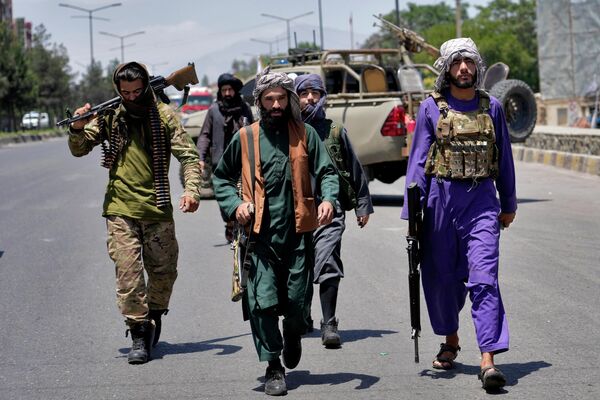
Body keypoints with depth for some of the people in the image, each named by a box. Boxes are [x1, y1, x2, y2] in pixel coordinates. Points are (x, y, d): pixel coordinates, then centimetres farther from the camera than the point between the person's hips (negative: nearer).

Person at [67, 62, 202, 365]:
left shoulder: (164, 116, 0)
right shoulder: (110, 117, 3)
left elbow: (188, 155, -2)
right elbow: (79, 150, 8)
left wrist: (191, 189, -18)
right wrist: (78, 129, -14)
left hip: (158, 209, 0)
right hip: (121, 209, 0)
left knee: (164, 270, 10)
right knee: (128, 272, -6)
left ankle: (154, 316, 35)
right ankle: (139, 335, 1)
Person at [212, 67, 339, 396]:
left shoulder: (305, 134, 6)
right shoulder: (245, 138, 6)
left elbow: (326, 172, 6)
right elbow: (221, 177, 17)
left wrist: (328, 199, -14)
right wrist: (234, 204, -1)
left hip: (298, 233, 0)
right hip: (260, 234, 0)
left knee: (298, 302, 4)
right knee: (262, 301, -7)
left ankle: (292, 336, 38)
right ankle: (273, 368, 4)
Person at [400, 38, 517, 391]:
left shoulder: (491, 107, 7)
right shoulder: (432, 108, 2)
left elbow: (504, 159, 15)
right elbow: (418, 161, 2)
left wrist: (509, 204, 17)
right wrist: (412, 212, -3)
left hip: (481, 200, 0)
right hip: (441, 196, 0)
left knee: (483, 277, -12)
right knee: (442, 276, 10)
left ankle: (488, 360, -18)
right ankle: (451, 341, 33)